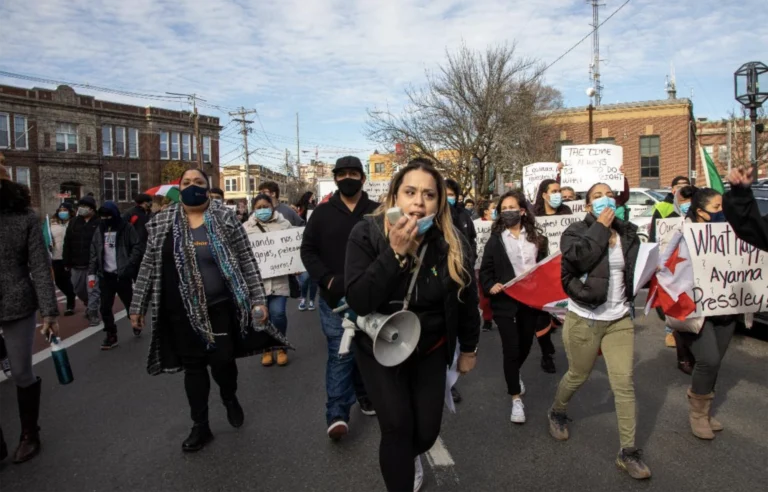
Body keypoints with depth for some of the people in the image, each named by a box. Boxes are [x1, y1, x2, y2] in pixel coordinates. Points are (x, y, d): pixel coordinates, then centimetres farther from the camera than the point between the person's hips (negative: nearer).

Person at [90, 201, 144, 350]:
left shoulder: (127, 228, -6)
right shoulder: (99, 231, 9)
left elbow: (138, 248, -10)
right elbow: (94, 253, 11)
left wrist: (128, 266, -18)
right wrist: (92, 272, 4)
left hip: (122, 275, -4)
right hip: (105, 276, 4)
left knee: (130, 304, 9)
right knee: (105, 308, 3)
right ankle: (111, 336, 14)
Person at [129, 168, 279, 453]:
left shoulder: (225, 219, -3)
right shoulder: (162, 223, 3)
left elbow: (246, 260, -3)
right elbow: (149, 267, 8)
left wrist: (258, 298, -8)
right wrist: (137, 306, 8)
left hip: (220, 307, -2)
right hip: (181, 311, 2)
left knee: (222, 360, 0)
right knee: (193, 366, 11)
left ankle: (230, 399, 35)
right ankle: (200, 427, 26)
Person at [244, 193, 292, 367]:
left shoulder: (283, 224, 5)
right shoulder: (246, 227, 6)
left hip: (279, 279, -1)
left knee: (278, 313, -7)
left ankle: (281, 346, 17)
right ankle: (267, 348, 24)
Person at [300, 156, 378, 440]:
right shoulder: (322, 213, 2)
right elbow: (308, 250, 2)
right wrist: (327, 279, -12)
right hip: (335, 298, -1)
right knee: (340, 354, -3)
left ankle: (364, 394, 38)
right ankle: (337, 414, 2)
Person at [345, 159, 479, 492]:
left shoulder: (452, 243, -14)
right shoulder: (367, 234, -19)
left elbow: (467, 298, 0)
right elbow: (358, 302, -27)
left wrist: (469, 348, 10)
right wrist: (394, 253, -35)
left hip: (430, 349, 2)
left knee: (427, 429, 10)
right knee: (397, 427, -7)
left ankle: (411, 456, 49)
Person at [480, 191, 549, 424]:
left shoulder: (537, 238, 6)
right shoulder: (495, 239, -2)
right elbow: (485, 270, -2)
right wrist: (490, 286, -20)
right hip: (505, 301, -3)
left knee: (525, 345, 18)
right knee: (511, 349, 0)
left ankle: (515, 374, 50)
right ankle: (516, 399, 13)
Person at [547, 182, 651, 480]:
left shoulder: (628, 233, 6)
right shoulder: (575, 232, -6)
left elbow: (636, 271, 15)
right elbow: (577, 259, -27)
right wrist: (600, 227, -18)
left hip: (620, 319, 3)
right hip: (584, 320, -3)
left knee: (624, 384, 0)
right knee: (578, 376, 14)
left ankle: (628, 452, 11)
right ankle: (557, 413, 43)